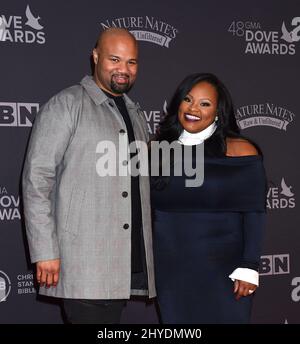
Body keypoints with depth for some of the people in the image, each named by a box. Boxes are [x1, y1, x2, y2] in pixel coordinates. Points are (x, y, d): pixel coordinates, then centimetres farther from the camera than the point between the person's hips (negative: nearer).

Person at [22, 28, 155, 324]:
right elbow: (36, 179, -8)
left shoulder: (136, 115, 18)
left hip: (128, 265, 6)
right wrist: (45, 252, -14)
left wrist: (144, 253, 17)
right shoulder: (66, 105, -3)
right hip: (83, 265, -6)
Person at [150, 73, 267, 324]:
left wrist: (249, 269, -12)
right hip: (170, 272, 3)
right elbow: (146, 211, 10)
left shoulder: (240, 151, -5)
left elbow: (254, 214, -6)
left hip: (223, 273, -3)